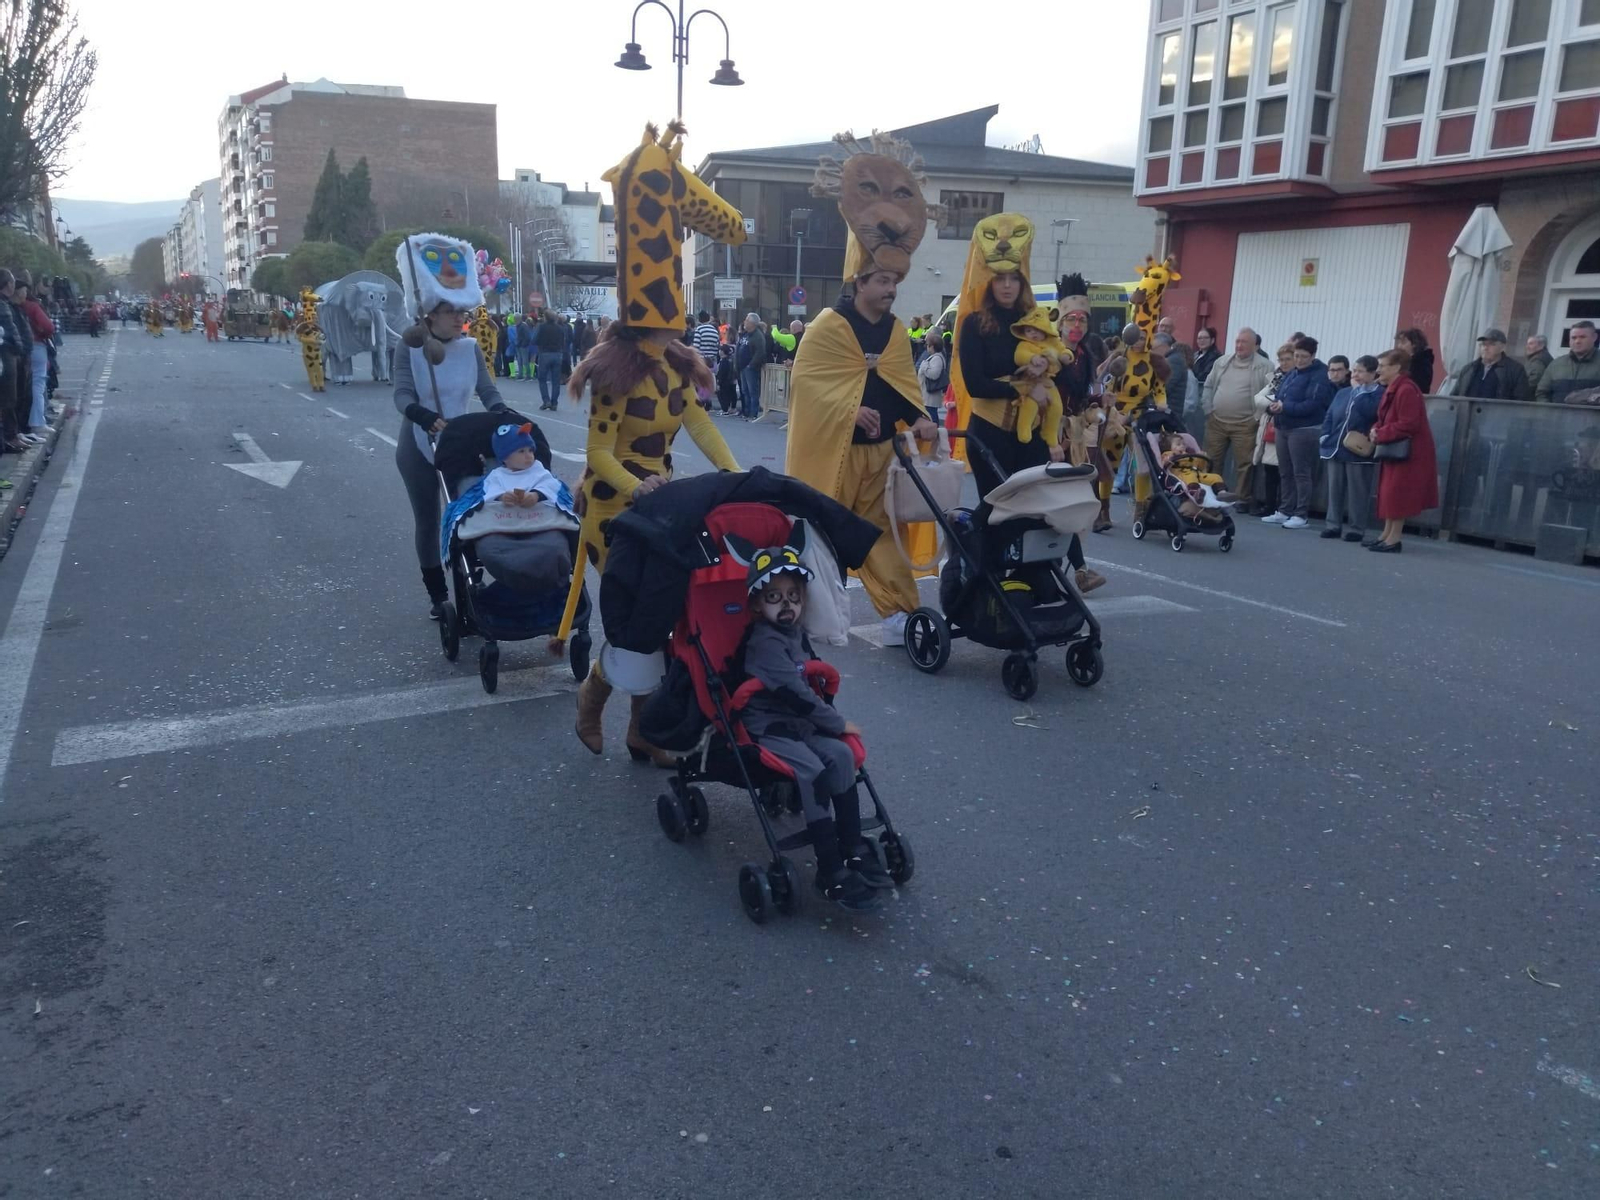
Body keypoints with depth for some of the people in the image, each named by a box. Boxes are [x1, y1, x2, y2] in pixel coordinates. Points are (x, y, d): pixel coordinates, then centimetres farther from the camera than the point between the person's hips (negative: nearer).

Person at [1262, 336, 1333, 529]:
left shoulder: (1319, 375, -9)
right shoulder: (1292, 372, 15)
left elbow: (1312, 404, -20)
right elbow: (1280, 395, 17)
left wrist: (1285, 407, -25)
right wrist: (1274, 407, -5)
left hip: (1304, 429, -8)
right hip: (1284, 427, 8)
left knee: (1301, 473, -5)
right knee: (1285, 473, 12)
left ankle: (1301, 515, -1)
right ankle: (1284, 511, 20)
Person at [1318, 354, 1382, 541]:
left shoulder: (1379, 394, -5)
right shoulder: (1343, 392, 15)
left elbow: (1368, 411, -23)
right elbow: (1330, 416, 17)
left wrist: (1358, 390, -14)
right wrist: (1325, 435, 3)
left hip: (1358, 452, -6)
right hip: (1336, 448, 6)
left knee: (1357, 492, 1)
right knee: (1335, 489, 11)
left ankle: (1356, 528, 8)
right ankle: (1333, 524, 18)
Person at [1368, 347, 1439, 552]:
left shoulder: (1406, 390, -20)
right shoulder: (1393, 388, 13)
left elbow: (1408, 425, -25)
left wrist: (1381, 434, -18)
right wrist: (1377, 430, -1)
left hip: (1407, 453, -10)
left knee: (1397, 494, -7)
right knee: (1390, 493, 13)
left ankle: (1394, 539, -3)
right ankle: (1387, 534, 20)